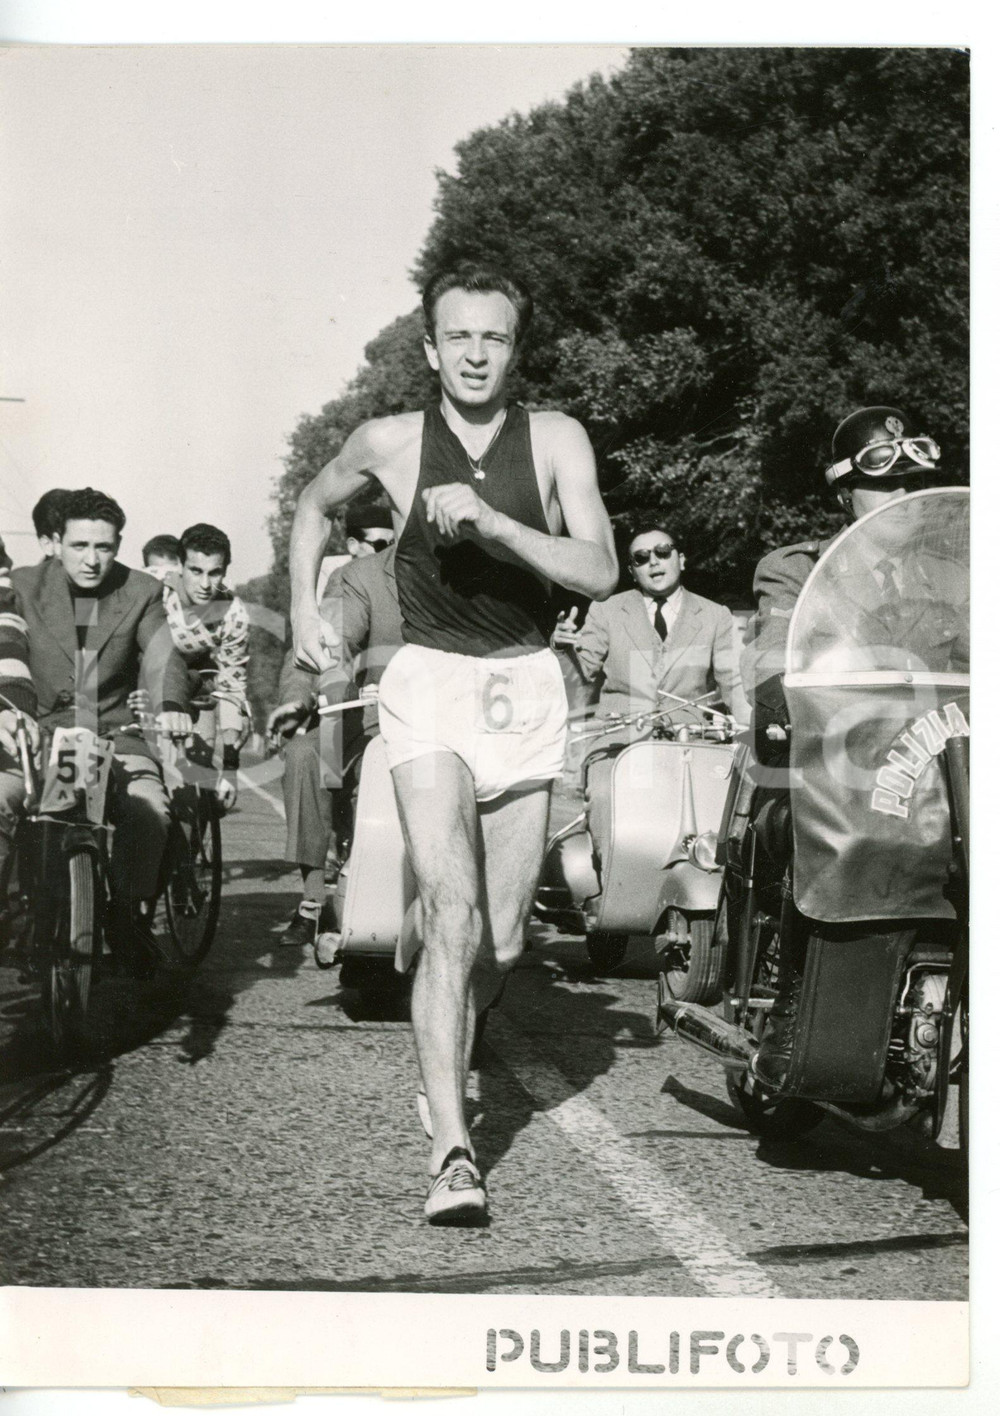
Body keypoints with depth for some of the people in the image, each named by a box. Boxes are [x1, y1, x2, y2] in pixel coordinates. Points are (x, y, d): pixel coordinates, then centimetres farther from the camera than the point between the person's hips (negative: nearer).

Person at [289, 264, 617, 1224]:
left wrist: (492, 521, -22)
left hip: (527, 690, 2)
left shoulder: (556, 440, -2)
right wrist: (303, 606, 10)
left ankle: (446, 1062, 39)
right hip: (428, 685, -2)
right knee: (451, 917, -19)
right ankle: (452, 1151, -20)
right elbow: (315, 505, 21)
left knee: (501, 937, 8)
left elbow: (599, 574, -12)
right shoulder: (391, 442, 0)